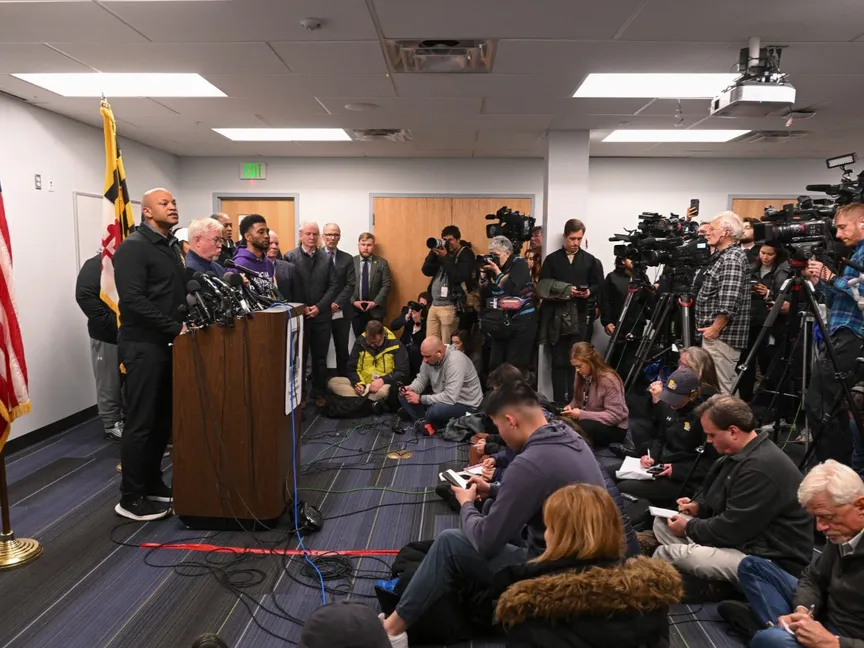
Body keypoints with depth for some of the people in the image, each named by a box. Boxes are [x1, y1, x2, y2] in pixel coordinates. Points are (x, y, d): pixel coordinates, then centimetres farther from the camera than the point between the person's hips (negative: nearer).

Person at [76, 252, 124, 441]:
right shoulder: (95, 265, -6)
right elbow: (85, 297, -16)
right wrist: (111, 323, -20)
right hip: (106, 335, -5)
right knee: (109, 383, 3)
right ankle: (111, 424, 14)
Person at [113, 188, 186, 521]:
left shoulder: (172, 247, 16)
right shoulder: (132, 247, -11)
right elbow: (133, 300, -21)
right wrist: (175, 327, -21)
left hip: (168, 344, 9)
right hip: (143, 345, -8)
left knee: (163, 419, 14)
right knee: (141, 423, -2)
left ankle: (153, 484, 27)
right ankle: (130, 499, 9)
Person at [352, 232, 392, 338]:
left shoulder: (382, 263, 2)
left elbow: (386, 285, -3)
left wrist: (375, 302, -11)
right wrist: (353, 301, -9)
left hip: (375, 309, -1)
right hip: (356, 309, 1)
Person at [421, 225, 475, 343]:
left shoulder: (466, 254, -2)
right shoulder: (443, 252, 17)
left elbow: (459, 277, -17)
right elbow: (426, 271, 7)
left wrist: (445, 257, -15)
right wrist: (434, 252, -3)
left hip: (450, 306, -7)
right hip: (434, 305, 7)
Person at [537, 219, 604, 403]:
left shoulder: (590, 260, 9)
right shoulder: (552, 259, 7)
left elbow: (598, 284, 11)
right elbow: (543, 287, 0)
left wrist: (590, 292, -11)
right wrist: (566, 290, -12)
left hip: (579, 319, 0)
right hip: (556, 318, 0)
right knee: (559, 363, 4)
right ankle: (559, 403, 8)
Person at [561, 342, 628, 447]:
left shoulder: (608, 380, -22)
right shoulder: (583, 376, 2)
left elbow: (615, 416, -25)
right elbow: (577, 400, 14)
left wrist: (581, 414, -28)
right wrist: (570, 407, -11)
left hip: (614, 428, -6)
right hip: (591, 422, 7)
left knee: (583, 427, -36)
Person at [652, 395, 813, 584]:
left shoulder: (760, 468, -26)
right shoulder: (741, 454, 8)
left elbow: (731, 530, -24)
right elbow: (722, 498, 25)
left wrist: (689, 527, -8)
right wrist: (698, 506, 5)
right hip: (746, 540, 11)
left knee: (668, 554, -27)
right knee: (663, 523, 7)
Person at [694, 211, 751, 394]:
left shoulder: (732, 258, -15)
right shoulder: (722, 255, 16)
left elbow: (729, 302, -25)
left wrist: (715, 328, -20)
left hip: (721, 335, -11)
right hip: (719, 334, 11)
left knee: (719, 388, -7)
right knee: (726, 386, 17)